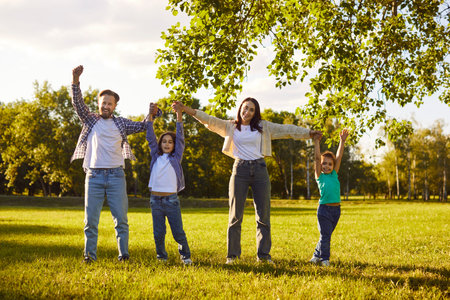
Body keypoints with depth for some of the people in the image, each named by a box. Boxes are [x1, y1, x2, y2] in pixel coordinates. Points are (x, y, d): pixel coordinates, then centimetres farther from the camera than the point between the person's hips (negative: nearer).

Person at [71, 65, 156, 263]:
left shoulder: (121, 123, 13)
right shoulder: (90, 120, 10)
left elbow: (142, 126, 13)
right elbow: (77, 103, -2)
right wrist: (75, 81, -17)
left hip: (116, 175, 1)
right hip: (94, 175, -1)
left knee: (121, 217, 0)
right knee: (91, 218, 0)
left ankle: (123, 253, 5)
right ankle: (90, 254, 5)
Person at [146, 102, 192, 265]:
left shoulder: (176, 158, 5)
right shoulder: (156, 157, 10)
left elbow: (180, 138, -2)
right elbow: (150, 138, 5)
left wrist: (179, 116, -10)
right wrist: (151, 116, -4)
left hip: (171, 200, -2)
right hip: (156, 200, 2)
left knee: (178, 231, -1)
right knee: (158, 232, 6)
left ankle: (185, 256, 12)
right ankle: (161, 256, 20)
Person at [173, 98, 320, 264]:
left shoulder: (263, 126, 10)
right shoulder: (230, 126, 8)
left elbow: (286, 130, 11)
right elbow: (210, 121, -1)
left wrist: (310, 133, 9)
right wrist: (188, 110, -12)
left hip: (260, 169, 1)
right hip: (240, 169, -1)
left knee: (263, 214, 1)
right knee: (235, 215, -1)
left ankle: (263, 254, 10)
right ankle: (232, 255, 6)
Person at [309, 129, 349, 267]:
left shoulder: (334, 175, 11)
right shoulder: (320, 176, 1)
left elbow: (339, 157, 9)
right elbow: (317, 158, -5)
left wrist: (342, 141, 7)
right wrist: (316, 142, -7)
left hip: (336, 209, 5)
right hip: (324, 209, -5)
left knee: (326, 235, 12)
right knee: (325, 235, -4)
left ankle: (317, 255, 25)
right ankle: (324, 259, 6)